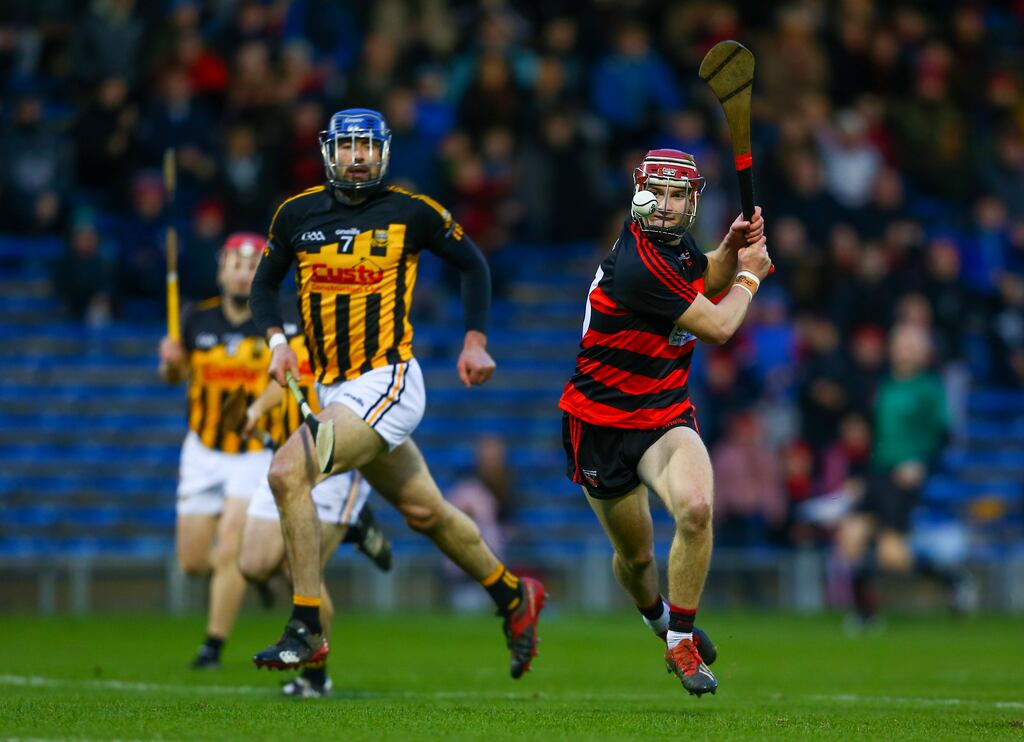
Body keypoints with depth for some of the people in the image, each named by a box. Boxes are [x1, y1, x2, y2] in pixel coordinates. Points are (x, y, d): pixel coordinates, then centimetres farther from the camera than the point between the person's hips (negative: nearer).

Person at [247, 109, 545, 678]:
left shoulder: (411, 213, -5)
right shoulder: (298, 214, 5)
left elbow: (473, 264, 10)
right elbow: (265, 284, 18)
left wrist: (475, 342, 3)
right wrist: (278, 341, 1)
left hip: (388, 381, -6)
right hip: (335, 390, 6)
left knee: (288, 472, -21)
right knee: (425, 512, 15)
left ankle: (307, 630, -14)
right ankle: (513, 596, 37)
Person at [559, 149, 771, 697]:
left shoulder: (677, 247, 1)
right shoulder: (638, 266, -25)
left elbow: (707, 280, 26)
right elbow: (718, 326, -17)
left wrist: (731, 247, 5)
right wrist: (750, 275, 1)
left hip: (666, 416, 5)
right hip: (602, 427, -5)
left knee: (696, 508, -24)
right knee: (637, 556, 8)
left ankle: (682, 642, -10)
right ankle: (655, 614, 45)